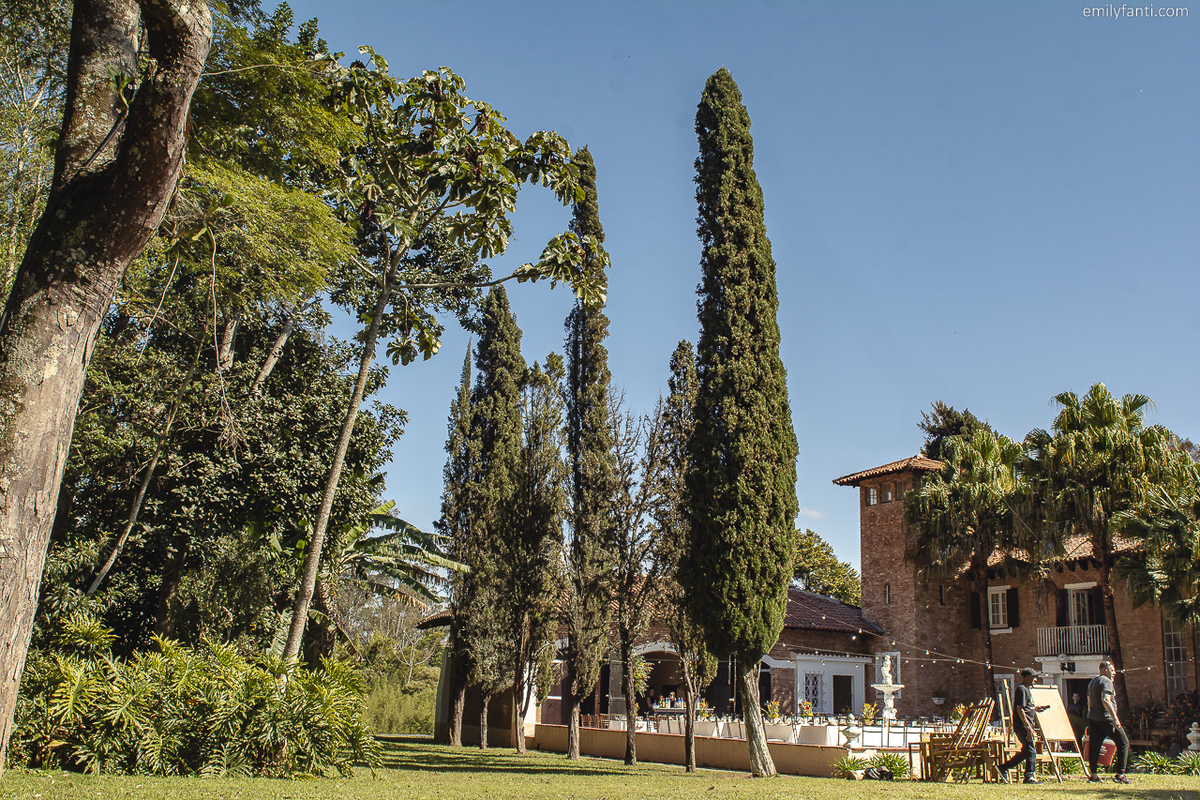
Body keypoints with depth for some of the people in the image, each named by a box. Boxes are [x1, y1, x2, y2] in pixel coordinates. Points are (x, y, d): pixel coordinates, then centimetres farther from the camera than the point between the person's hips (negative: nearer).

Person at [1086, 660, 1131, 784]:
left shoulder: (1092, 682, 19)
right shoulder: (1106, 681, -10)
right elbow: (1106, 700, -23)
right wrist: (1115, 718, -26)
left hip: (1092, 718, 9)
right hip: (1106, 718, -9)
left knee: (1094, 745, 6)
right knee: (1123, 743, 2)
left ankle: (1092, 775, 4)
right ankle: (1120, 775, -1)